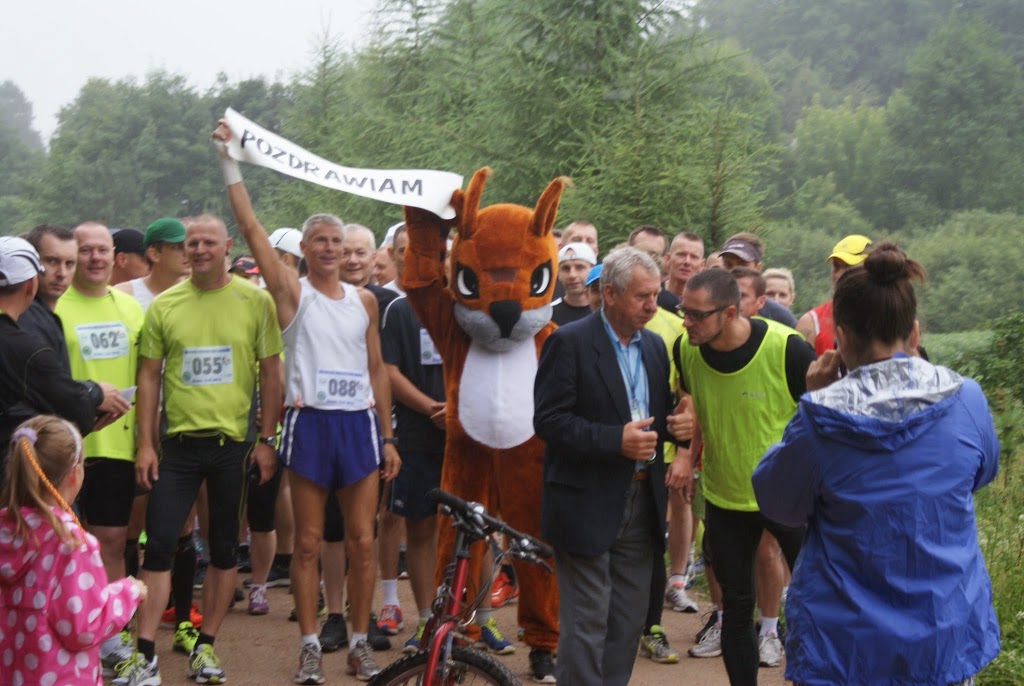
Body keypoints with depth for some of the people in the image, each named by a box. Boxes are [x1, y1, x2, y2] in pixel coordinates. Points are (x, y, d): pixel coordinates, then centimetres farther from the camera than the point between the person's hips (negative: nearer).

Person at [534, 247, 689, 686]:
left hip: (642, 502, 7)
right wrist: (616, 440, -22)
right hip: (587, 504, -6)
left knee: (629, 624, 12)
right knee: (586, 625, -3)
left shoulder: (654, 346, 10)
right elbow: (548, 419, -15)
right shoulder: (569, 342, -10)